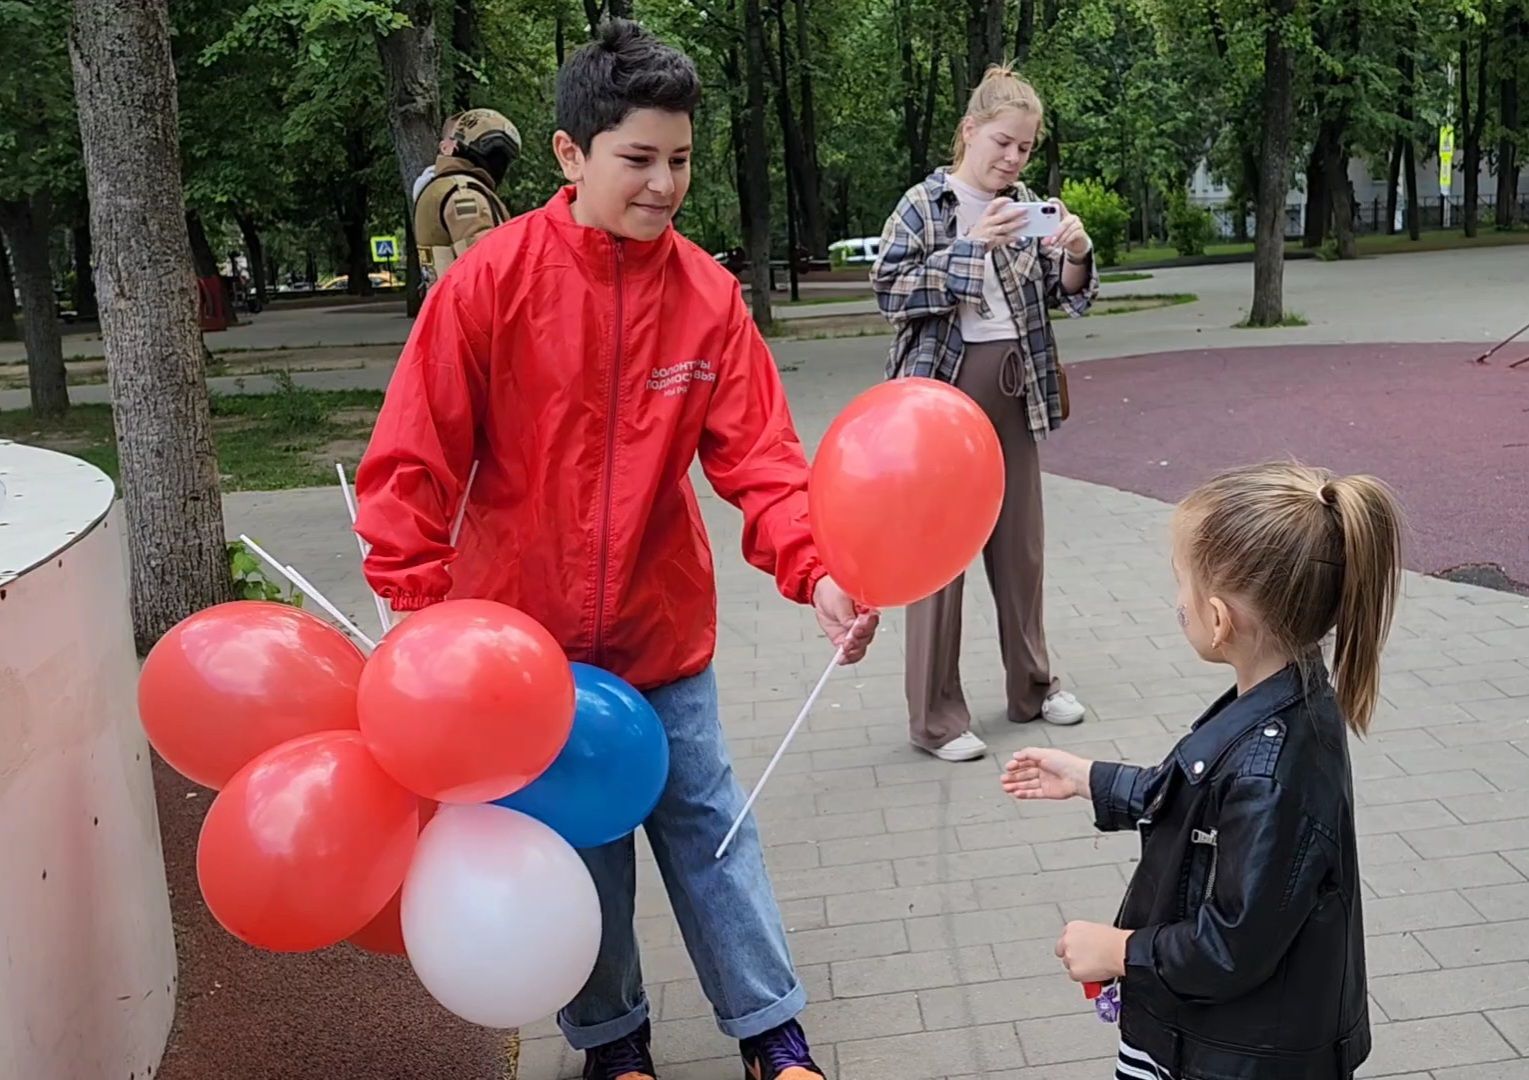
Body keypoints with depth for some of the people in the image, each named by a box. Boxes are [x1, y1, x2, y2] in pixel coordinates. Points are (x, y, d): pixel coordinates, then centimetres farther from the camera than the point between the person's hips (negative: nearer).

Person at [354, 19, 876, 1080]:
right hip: (526, 632, -1)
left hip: (663, 626, 2)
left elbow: (758, 454, -12)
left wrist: (814, 572, -27)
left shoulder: (708, 293, -8)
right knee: (577, 842, 14)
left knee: (708, 821, 12)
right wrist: (417, 606, -18)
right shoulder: (491, 279, -14)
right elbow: (414, 459, -11)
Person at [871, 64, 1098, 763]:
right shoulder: (924, 205, -4)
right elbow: (890, 292, -13)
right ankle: (934, 714, 5)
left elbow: (1066, 297, 10)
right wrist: (971, 247, -20)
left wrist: (1076, 252, -11)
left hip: (1013, 391, 5)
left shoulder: (1027, 205, 10)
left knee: (1021, 543, 11)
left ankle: (1032, 685, 26)